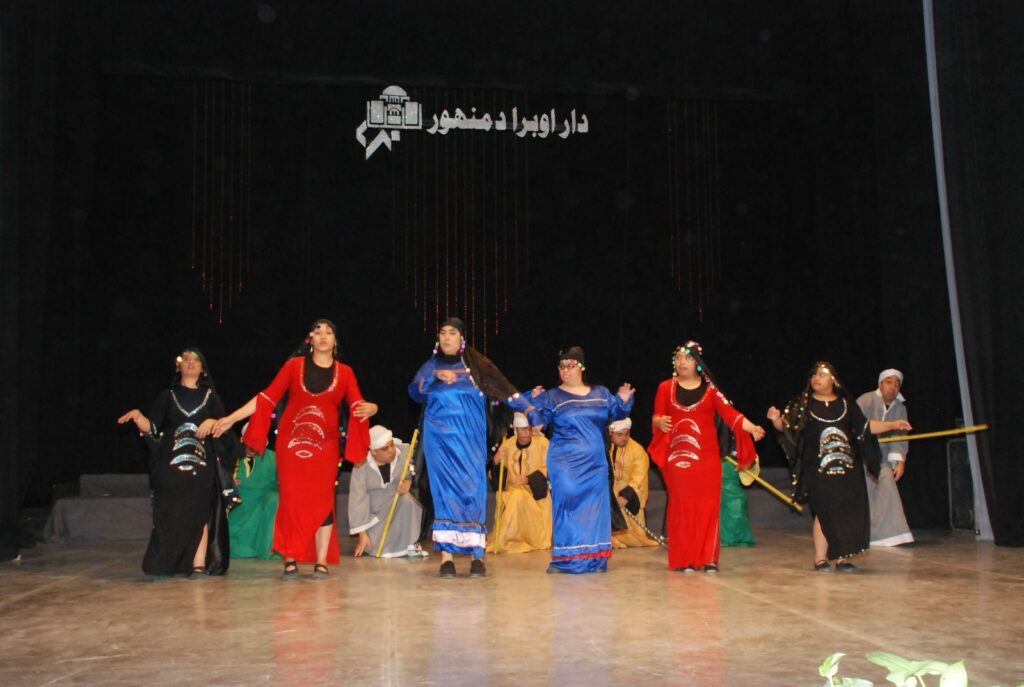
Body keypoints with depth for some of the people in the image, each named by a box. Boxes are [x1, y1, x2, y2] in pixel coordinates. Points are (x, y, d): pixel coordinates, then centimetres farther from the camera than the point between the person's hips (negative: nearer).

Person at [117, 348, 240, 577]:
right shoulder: (167, 396, 13)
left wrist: (212, 422, -10)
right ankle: (170, 564, 3)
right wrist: (137, 416, -14)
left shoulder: (210, 397, 15)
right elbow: (152, 428, 4)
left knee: (199, 513, -8)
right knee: (171, 514, -4)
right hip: (171, 462, 0)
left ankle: (199, 564, -10)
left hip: (201, 463, 0)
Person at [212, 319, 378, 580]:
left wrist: (370, 408, -27)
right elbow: (267, 397, 1)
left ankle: (321, 563, 2)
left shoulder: (344, 372, 7)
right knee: (291, 499, -1)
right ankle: (290, 561, 5)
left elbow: (357, 403, -3)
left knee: (322, 500, -3)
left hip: (325, 445, 1)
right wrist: (231, 418, -3)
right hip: (291, 441, -1)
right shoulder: (294, 365, 3)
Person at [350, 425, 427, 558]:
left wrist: (410, 481, -33)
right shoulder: (362, 467, -17)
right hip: (377, 514, 0)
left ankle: (410, 543, -18)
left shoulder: (406, 452, -17)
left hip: (402, 507, 0)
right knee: (375, 548, -17)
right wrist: (362, 534, -17)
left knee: (407, 499, -34)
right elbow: (358, 500, -16)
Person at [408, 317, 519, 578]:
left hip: (470, 439, -1)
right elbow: (414, 392, -5)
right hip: (440, 439, 1)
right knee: (445, 491, -4)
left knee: (473, 489, -6)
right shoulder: (431, 366, 10)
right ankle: (446, 555, -3)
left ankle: (477, 555, -5)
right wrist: (436, 375, -18)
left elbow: (505, 390, 1)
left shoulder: (476, 364, 6)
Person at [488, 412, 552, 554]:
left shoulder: (542, 442, -9)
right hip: (511, 492, 3)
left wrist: (528, 479, -21)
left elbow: (548, 469, -8)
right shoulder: (507, 445, 3)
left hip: (535, 492, -3)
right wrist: (496, 462, -16)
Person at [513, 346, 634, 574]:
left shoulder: (600, 393, 10)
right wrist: (533, 403, -22)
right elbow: (538, 420, -3)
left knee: (595, 507, 3)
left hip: (595, 462, 3)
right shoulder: (552, 397, 3)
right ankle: (564, 559, -3)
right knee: (566, 503, -9)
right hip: (565, 462, -3)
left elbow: (616, 414, 13)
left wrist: (624, 401, -5)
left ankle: (595, 558, 12)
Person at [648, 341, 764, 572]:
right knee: (682, 506, 0)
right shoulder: (666, 388, 5)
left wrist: (752, 428, -19)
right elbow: (656, 418, 3)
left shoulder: (710, 389, 6)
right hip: (678, 457, -1)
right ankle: (684, 559, 6)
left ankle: (708, 558, 5)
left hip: (707, 457, 1)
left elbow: (730, 413, -4)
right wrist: (659, 422, -20)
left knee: (708, 506, -1)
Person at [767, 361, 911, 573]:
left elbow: (865, 427, 17)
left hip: (847, 467, 3)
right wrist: (776, 419, -27)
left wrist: (892, 424, 10)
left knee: (848, 512, 2)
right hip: (819, 468, -3)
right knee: (825, 511, -8)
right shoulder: (803, 404, 3)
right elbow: (786, 426, -6)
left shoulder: (846, 404, 12)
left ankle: (842, 558, 12)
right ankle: (821, 559, 1)